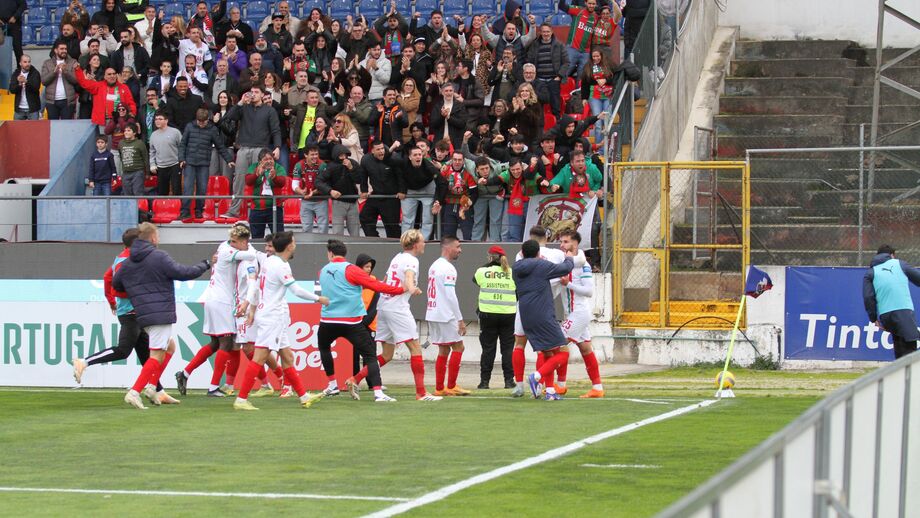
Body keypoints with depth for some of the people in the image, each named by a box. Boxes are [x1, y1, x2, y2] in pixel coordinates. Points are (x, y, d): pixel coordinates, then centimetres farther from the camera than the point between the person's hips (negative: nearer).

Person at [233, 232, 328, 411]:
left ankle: (304, 396, 19)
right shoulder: (281, 266, -17)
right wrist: (318, 299, -3)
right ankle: (241, 400, -14)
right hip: (271, 317, -10)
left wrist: (252, 307, 20)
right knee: (260, 358, -12)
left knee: (287, 358, 13)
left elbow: (255, 285, 15)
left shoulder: (269, 261, 10)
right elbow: (296, 290, -15)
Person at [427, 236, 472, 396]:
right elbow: (450, 296, -19)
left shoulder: (434, 266, 15)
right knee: (458, 347, -1)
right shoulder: (447, 268, -14)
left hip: (433, 313, 9)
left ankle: (439, 388, 9)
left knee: (443, 350, 11)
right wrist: (460, 320, -15)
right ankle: (451, 387, -2)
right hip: (445, 315, -9)